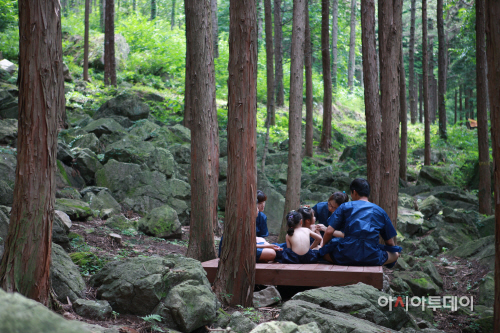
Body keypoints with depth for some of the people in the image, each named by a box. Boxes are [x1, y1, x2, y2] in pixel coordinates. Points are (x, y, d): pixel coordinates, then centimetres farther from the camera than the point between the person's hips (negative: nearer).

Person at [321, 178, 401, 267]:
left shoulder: (345, 207, 9)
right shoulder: (380, 211, 13)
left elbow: (329, 232, 1)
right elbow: (390, 242, 16)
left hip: (346, 257, -1)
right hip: (372, 259, 1)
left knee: (324, 251, 25)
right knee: (395, 254, 27)